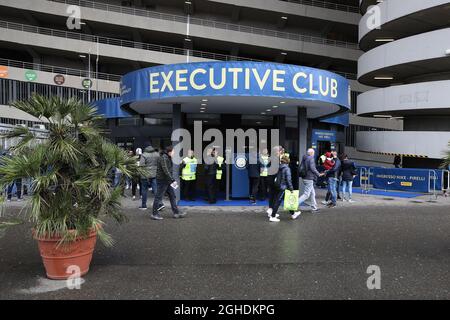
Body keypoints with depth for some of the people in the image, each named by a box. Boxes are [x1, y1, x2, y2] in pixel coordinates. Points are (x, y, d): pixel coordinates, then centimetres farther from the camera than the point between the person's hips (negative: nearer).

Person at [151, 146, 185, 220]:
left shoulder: (168, 158, 15)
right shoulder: (163, 158, -17)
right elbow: (165, 171, -25)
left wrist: (172, 180, 15)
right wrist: (172, 180, -25)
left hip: (168, 181, 11)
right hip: (162, 180, -10)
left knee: (172, 196, 10)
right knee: (158, 197, -1)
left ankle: (176, 212, 15)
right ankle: (155, 214, 7)